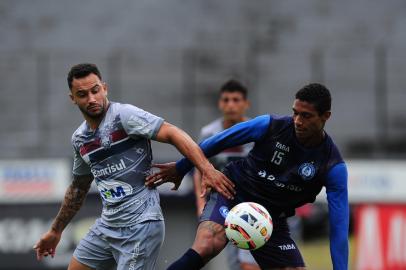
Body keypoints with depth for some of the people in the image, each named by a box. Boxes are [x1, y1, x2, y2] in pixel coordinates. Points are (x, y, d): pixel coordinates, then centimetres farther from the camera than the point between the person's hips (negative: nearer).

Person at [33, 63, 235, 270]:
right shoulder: (79, 139, 12)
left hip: (139, 225, -8)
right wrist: (55, 231, 31)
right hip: (107, 225, 8)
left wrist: (206, 169, -34)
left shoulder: (124, 115, -12)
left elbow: (172, 133, -21)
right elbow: (78, 188, 26)